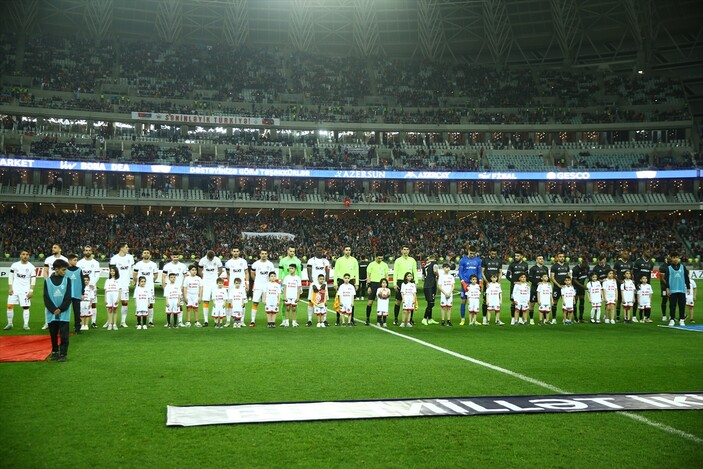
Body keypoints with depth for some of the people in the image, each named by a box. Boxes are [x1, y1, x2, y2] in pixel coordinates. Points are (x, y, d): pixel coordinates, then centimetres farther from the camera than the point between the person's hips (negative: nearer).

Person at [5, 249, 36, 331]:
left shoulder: (31, 267, -1)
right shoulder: (14, 265, 4)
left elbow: (33, 280, 0)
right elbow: (10, 277, 8)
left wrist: (31, 291, -7)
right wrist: (10, 288, -1)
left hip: (25, 290, -2)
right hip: (14, 289, 2)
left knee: (26, 307, -5)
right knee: (10, 306, -2)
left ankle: (26, 325, 3)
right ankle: (9, 324, 12)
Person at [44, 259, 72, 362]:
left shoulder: (67, 280, 1)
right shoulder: (48, 281, 2)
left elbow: (68, 297, -3)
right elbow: (46, 298, -2)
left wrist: (60, 309, -12)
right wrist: (54, 310, -12)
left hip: (64, 313, -1)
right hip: (51, 313, 1)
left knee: (64, 335, -3)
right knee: (53, 334, 10)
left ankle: (63, 354, 2)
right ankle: (54, 352, 24)